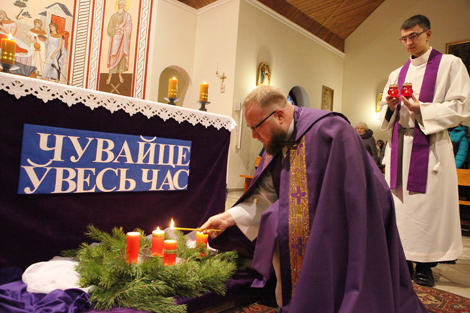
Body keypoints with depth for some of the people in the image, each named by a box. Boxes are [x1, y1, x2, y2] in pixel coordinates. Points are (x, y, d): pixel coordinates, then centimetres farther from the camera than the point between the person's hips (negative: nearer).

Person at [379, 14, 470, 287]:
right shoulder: (396, 75, 18)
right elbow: (385, 114, 19)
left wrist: (421, 109, -17)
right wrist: (390, 108, -4)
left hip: (429, 145, -4)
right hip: (399, 145, 5)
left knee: (427, 203, -4)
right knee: (400, 202, 4)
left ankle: (424, 264, 8)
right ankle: (403, 257, 14)